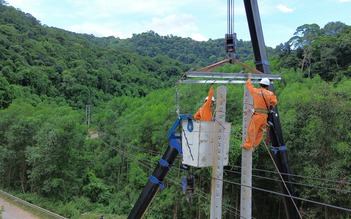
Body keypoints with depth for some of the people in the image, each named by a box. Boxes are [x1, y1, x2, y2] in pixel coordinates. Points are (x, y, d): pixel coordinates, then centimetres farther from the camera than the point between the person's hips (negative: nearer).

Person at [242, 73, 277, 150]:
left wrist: (249, 77, 34)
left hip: (257, 114, -2)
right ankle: (254, 144, 18)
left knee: (252, 130, 0)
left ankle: (248, 145, 2)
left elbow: (248, 85, 16)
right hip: (265, 115, 3)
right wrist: (269, 107, 15)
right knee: (260, 131, 16)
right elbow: (274, 101, -5)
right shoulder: (271, 94, 3)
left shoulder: (255, 91, 1)